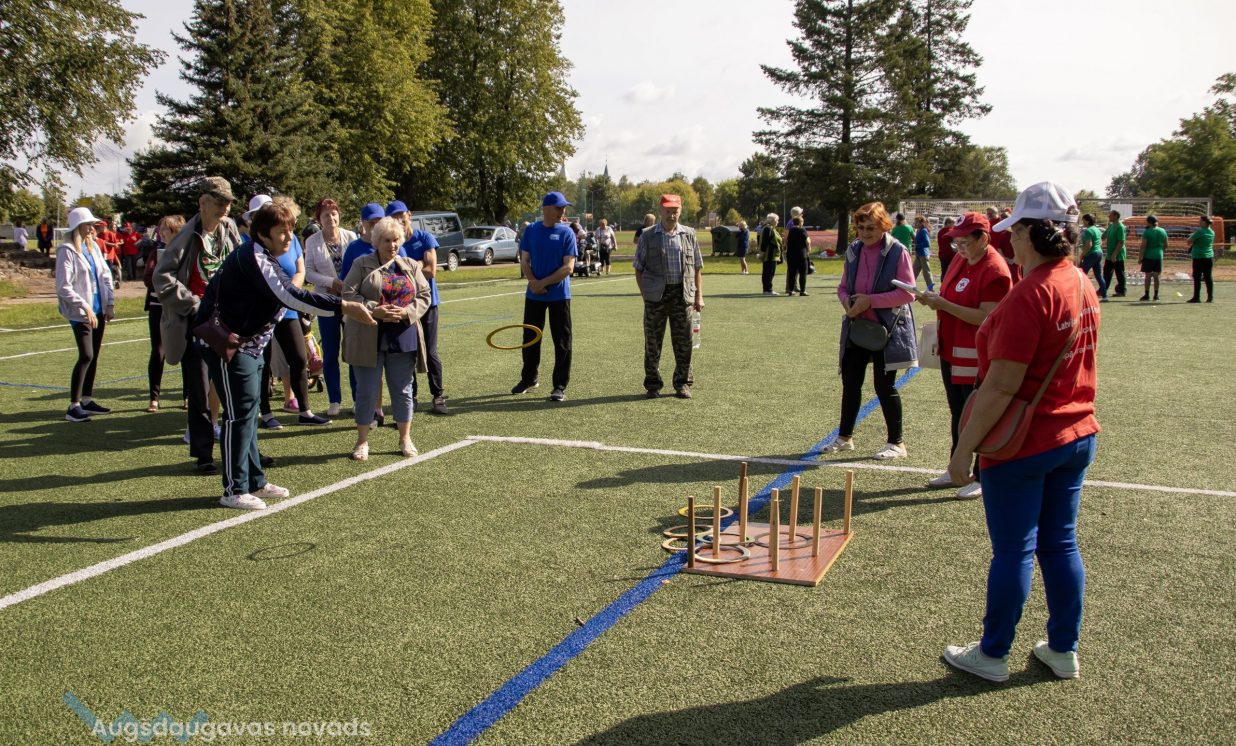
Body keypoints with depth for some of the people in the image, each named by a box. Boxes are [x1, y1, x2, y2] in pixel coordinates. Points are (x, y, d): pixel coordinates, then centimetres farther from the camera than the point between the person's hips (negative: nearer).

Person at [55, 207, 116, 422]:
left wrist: (110, 303, 4)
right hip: (80, 313, -7)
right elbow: (64, 287, -15)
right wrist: (85, 307, -18)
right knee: (86, 356, -12)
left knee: (94, 356, 11)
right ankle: (73, 406, -7)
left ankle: (87, 400, 21)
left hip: (98, 309, 7)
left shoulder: (93, 246, 10)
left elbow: (105, 275, 14)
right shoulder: (67, 251, -10)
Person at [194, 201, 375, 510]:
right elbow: (290, 296, -30)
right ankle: (234, 490, 3)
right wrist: (343, 307, -32)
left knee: (248, 413, 14)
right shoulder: (252, 258, -21)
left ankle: (254, 482, 23)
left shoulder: (264, 258, 11)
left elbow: (285, 295, 13)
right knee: (239, 414, -6)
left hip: (248, 344, 10)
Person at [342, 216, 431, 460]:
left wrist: (407, 312, -11)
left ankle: (405, 438, 24)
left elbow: (424, 296, 7)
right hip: (369, 340, -2)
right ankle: (362, 441, 15)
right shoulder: (361, 265, 2)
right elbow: (347, 294, -6)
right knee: (367, 391, 3)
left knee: (402, 390, 10)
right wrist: (373, 310, -19)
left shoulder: (411, 266, 11)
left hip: (403, 338, 3)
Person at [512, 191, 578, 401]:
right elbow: (524, 261, 6)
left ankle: (560, 386, 7)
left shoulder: (566, 233, -5)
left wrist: (544, 283, -17)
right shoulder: (531, 230, 4)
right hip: (534, 295, 3)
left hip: (559, 295, -3)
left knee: (562, 341, -1)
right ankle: (528, 379, 30)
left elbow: (568, 267, -11)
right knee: (529, 338, 13)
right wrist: (532, 281, -13)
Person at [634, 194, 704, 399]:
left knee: (683, 342, 6)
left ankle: (683, 383, 17)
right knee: (652, 341, 4)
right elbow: (638, 269, 5)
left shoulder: (689, 235, 10)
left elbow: (696, 268, 12)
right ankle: (652, 385, 15)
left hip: (682, 294, 2)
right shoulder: (648, 236, 3)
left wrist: (699, 295, 6)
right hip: (656, 294, -1)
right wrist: (644, 294, -4)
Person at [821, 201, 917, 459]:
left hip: (887, 328, -5)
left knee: (884, 385, 0)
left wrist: (871, 300, -20)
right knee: (850, 381, 10)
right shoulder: (853, 251, 6)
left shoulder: (897, 251, -11)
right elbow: (843, 287, 14)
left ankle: (896, 443, 14)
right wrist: (846, 300, -8)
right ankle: (844, 437, 25)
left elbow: (907, 292, -14)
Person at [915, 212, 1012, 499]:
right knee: (958, 414, 18)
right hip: (952, 351, 9)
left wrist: (944, 305, -25)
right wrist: (934, 299, 1)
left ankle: (983, 479, 11)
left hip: (975, 357, -9)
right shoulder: (961, 259, 8)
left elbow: (985, 317, -25)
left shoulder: (994, 270, -19)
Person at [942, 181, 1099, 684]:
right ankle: (1064, 650, 30)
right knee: (1060, 544, 17)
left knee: (1013, 550, 4)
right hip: (1077, 435, 8)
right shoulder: (1082, 285, 5)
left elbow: (1001, 386, -24)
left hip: (1024, 446, -8)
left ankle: (993, 655, 20)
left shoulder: (1029, 295, -23)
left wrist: (964, 449, -18)